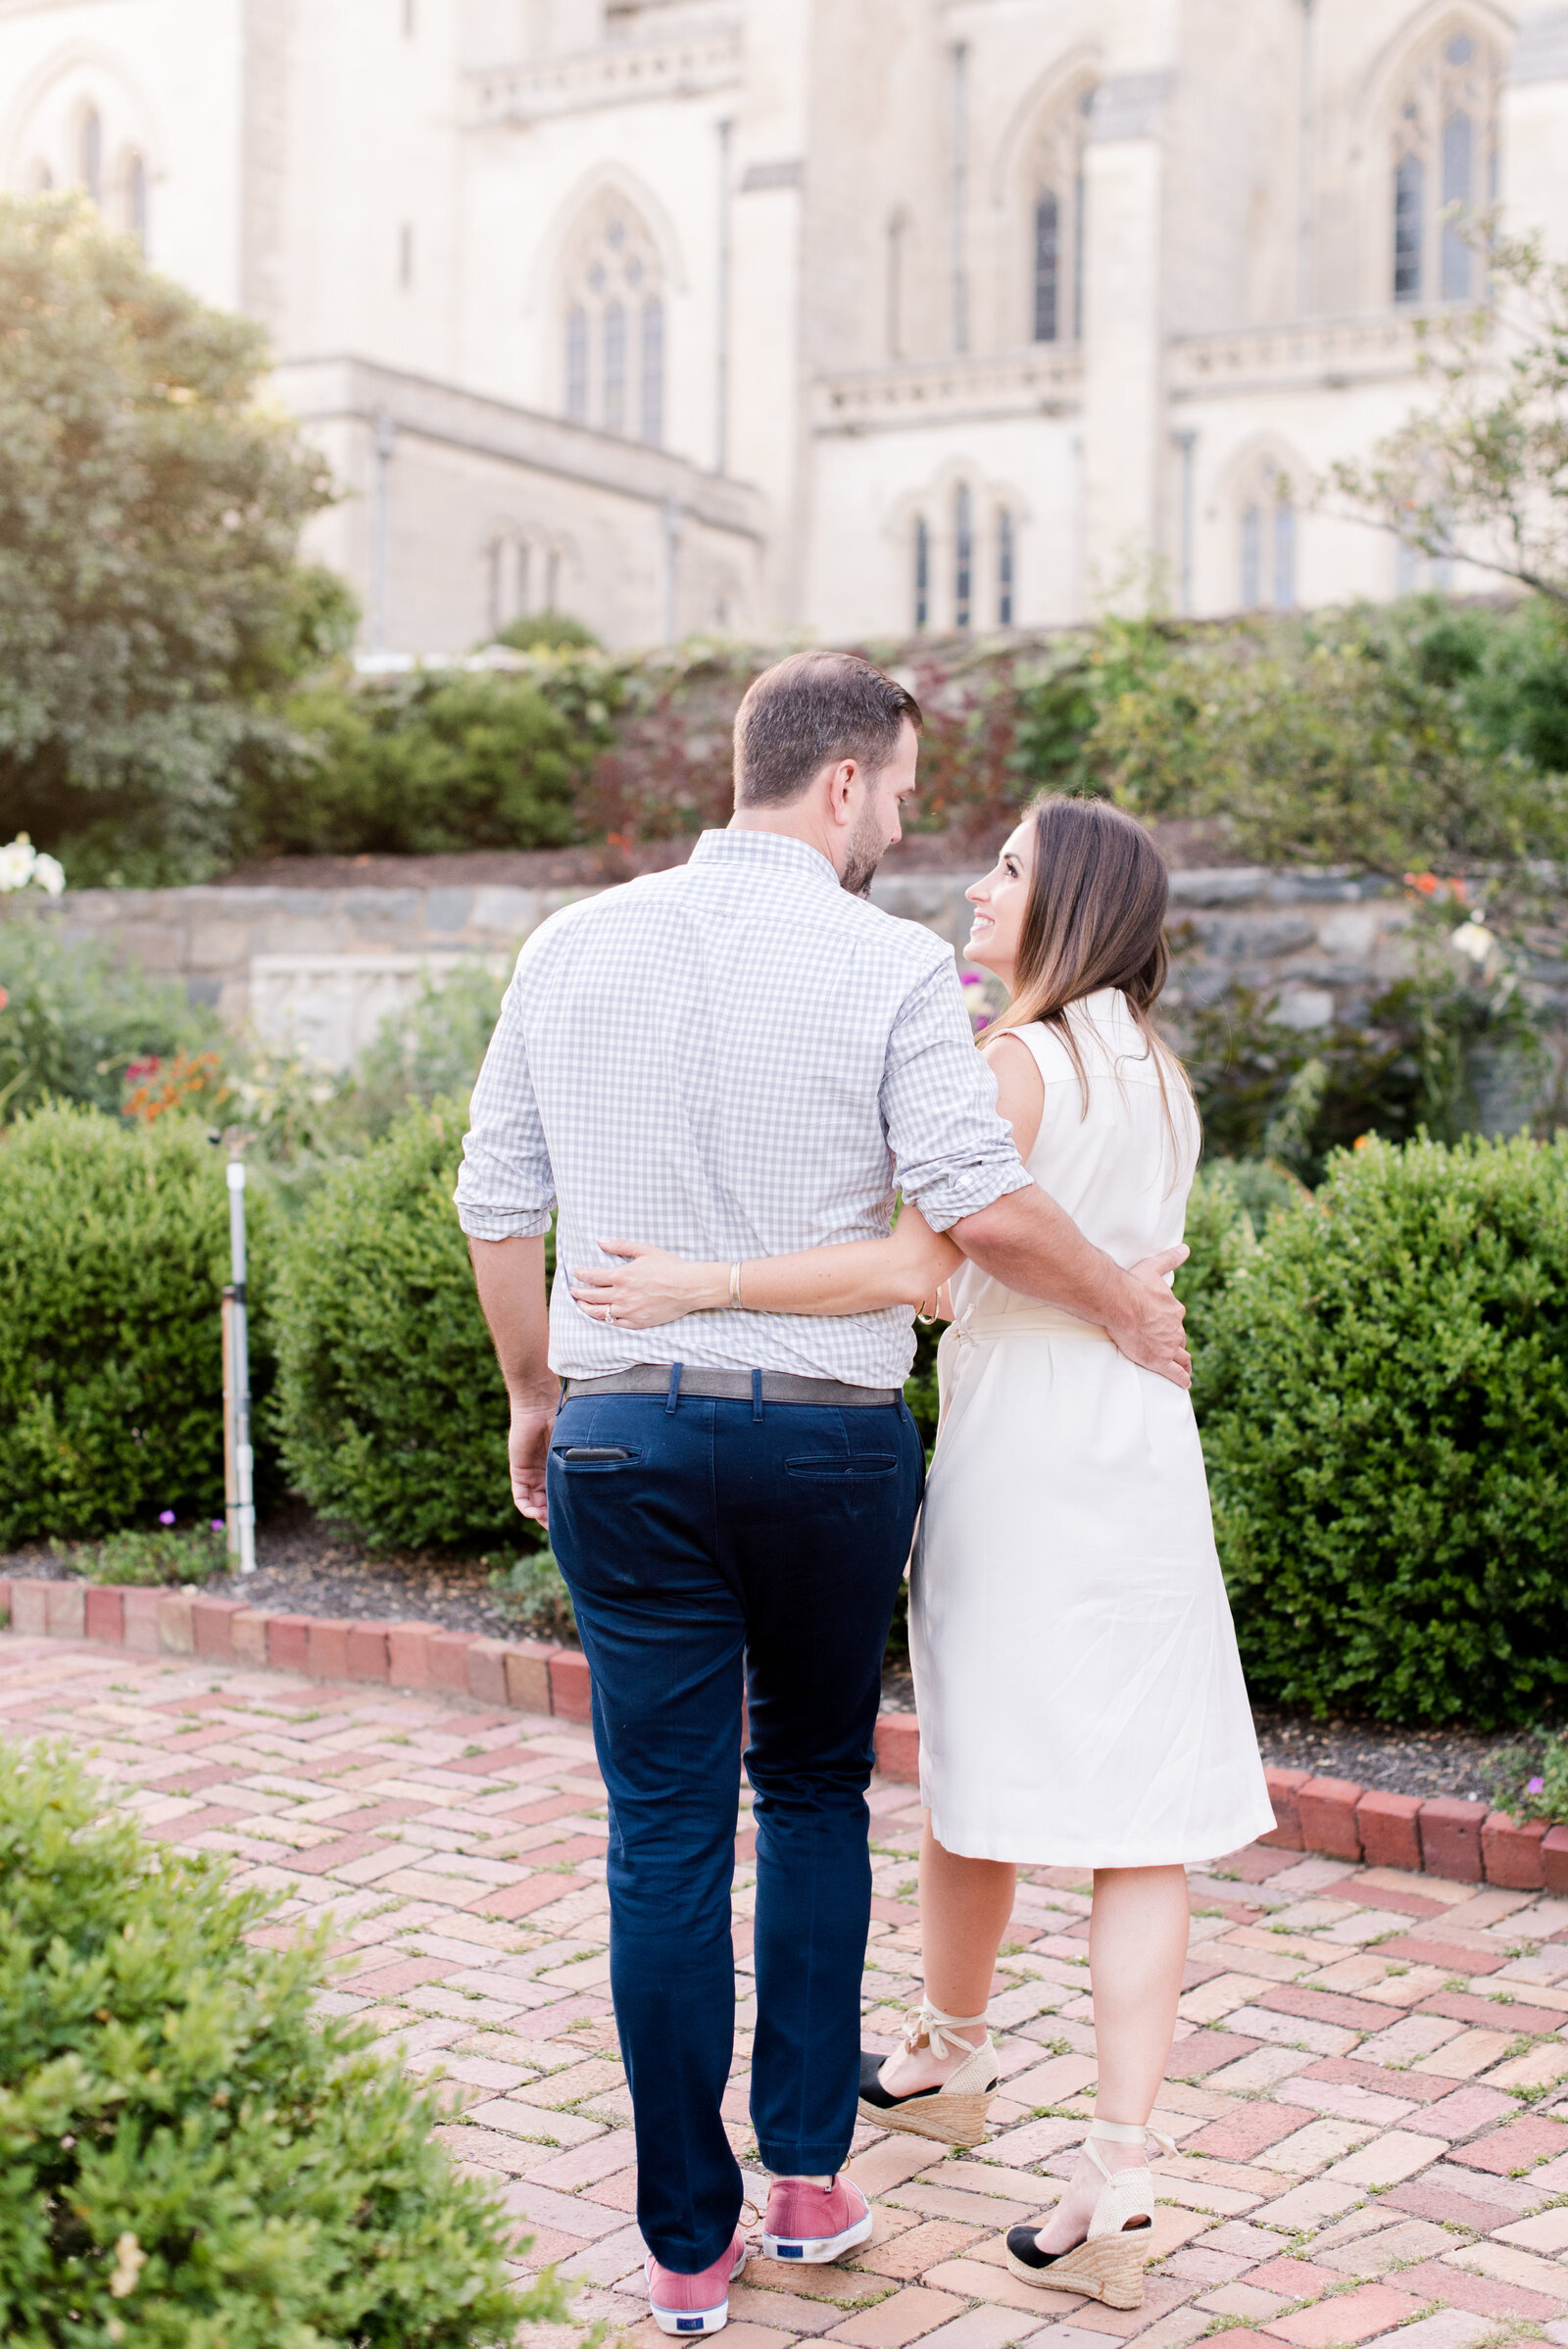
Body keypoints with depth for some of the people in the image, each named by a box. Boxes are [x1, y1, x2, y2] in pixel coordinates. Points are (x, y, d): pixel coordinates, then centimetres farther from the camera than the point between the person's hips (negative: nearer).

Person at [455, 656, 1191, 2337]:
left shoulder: (574, 946, 4)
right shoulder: (890, 968, -8)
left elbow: (496, 1202, 7)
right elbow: (981, 1205, -15)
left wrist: (534, 1397, 19)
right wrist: (1129, 1310, 2)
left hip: (622, 1435, 2)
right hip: (827, 1435, -2)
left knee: (665, 1831, 7)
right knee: (815, 1793, 19)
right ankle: (810, 2171, 23)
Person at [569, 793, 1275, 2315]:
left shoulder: (1018, 1065, -13)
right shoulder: (1160, 1076, 10)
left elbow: (918, 1263, -24)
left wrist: (698, 1286, -26)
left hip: (1016, 1463, -6)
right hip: (1147, 1463, 6)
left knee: (974, 1779, 14)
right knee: (1139, 1817, 3)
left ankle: (949, 2061, 35)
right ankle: (1116, 2185, 1)